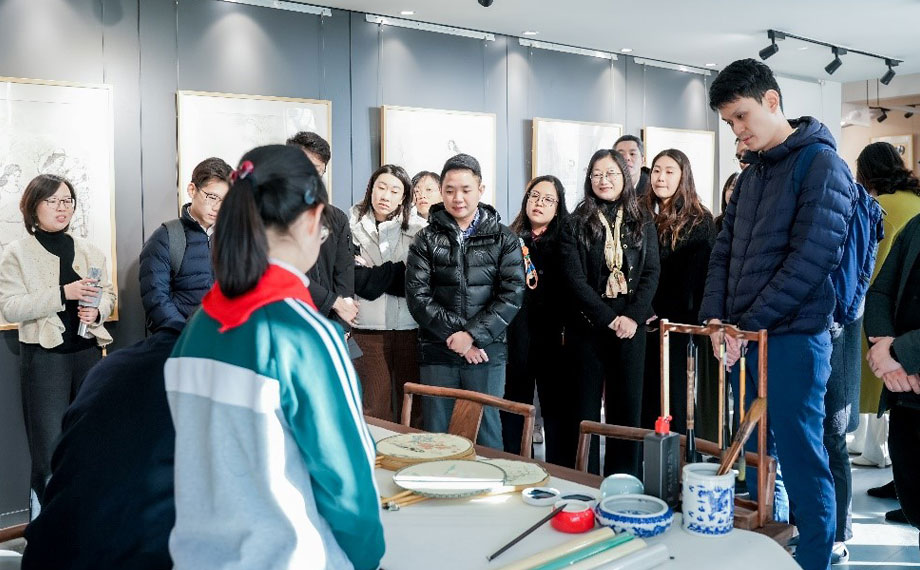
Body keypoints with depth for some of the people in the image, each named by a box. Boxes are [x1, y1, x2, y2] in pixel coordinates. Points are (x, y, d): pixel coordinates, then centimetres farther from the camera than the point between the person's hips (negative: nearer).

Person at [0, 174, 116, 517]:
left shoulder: (89, 251, 10)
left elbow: (108, 293, 14)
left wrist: (97, 311, -9)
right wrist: (63, 293, -20)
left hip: (88, 351, 4)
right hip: (44, 356, -4)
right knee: (50, 450, -3)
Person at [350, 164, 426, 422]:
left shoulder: (418, 229, 1)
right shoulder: (353, 228, 2)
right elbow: (358, 282, -5)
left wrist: (372, 274, -5)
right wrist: (396, 272, -8)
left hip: (411, 327, 0)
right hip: (368, 328, 0)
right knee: (374, 410, 4)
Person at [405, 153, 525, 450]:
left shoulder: (504, 239, 5)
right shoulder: (426, 240, 6)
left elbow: (512, 294, -4)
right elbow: (417, 296, -3)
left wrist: (472, 334, -14)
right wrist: (454, 336, -12)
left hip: (487, 352, 0)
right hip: (436, 353, 1)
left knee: (487, 435, 6)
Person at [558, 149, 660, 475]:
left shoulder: (641, 222, 8)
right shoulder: (577, 223, 1)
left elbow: (651, 273, 1)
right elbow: (574, 278, -7)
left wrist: (633, 317, -13)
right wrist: (609, 319, -14)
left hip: (631, 326, 2)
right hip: (586, 326, -2)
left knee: (628, 406, 5)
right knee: (584, 408, 3)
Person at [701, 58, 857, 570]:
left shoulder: (821, 165, -9)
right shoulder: (752, 175, 15)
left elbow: (810, 260, -17)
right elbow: (725, 250, 15)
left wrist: (747, 325, -14)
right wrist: (714, 316, -1)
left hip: (793, 340, -7)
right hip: (745, 340, 8)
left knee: (801, 462, 0)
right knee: (758, 457, 15)